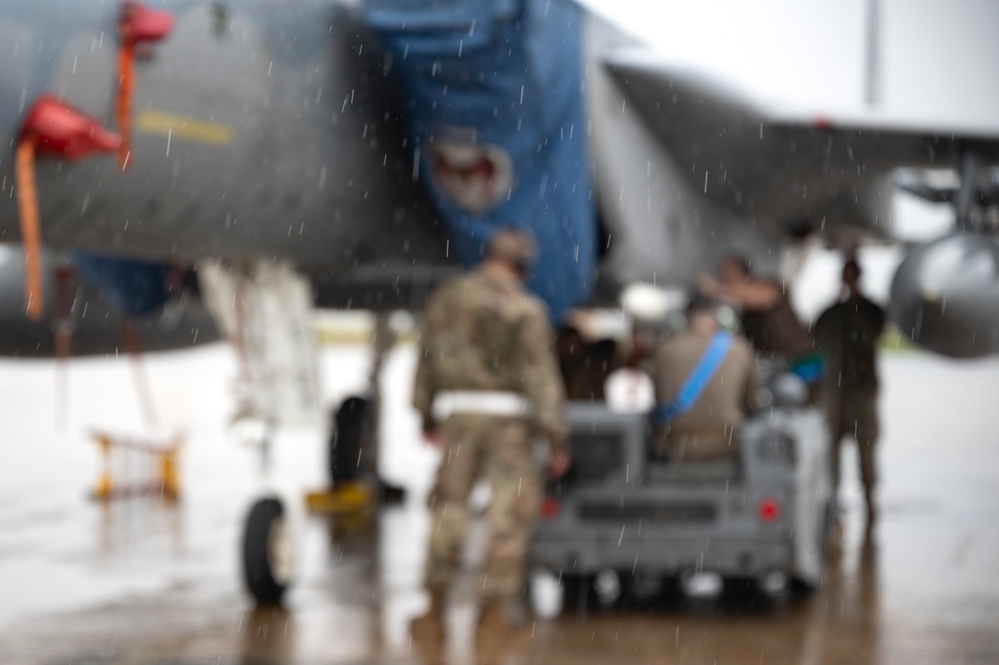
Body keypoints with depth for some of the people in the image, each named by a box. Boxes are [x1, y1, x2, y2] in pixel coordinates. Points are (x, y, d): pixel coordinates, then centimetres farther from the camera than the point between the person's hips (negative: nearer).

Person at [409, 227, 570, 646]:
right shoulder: (524, 309, -8)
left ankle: (435, 610, 9)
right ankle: (494, 614, 4)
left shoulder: (446, 298, 5)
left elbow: (428, 361, 12)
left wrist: (426, 415, 22)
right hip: (507, 416, -4)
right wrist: (557, 437, -7)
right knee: (509, 514, 4)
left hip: (457, 411, 4)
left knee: (448, 510, 11)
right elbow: (541, 375, -10)